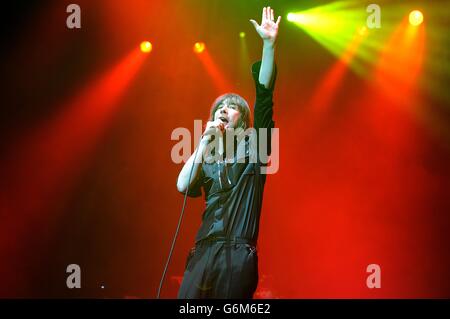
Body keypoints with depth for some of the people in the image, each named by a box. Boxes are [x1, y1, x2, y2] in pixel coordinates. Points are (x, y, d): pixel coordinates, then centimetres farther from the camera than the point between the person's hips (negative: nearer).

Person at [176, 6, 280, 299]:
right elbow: (183, 186, 0)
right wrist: (205, 142, -1)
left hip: (239, 254, -2)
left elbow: (264, 96, 0)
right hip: (204, 252, 3)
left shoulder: (253, 146, 11)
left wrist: (269, 45, -9)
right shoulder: (207, 159, 19)